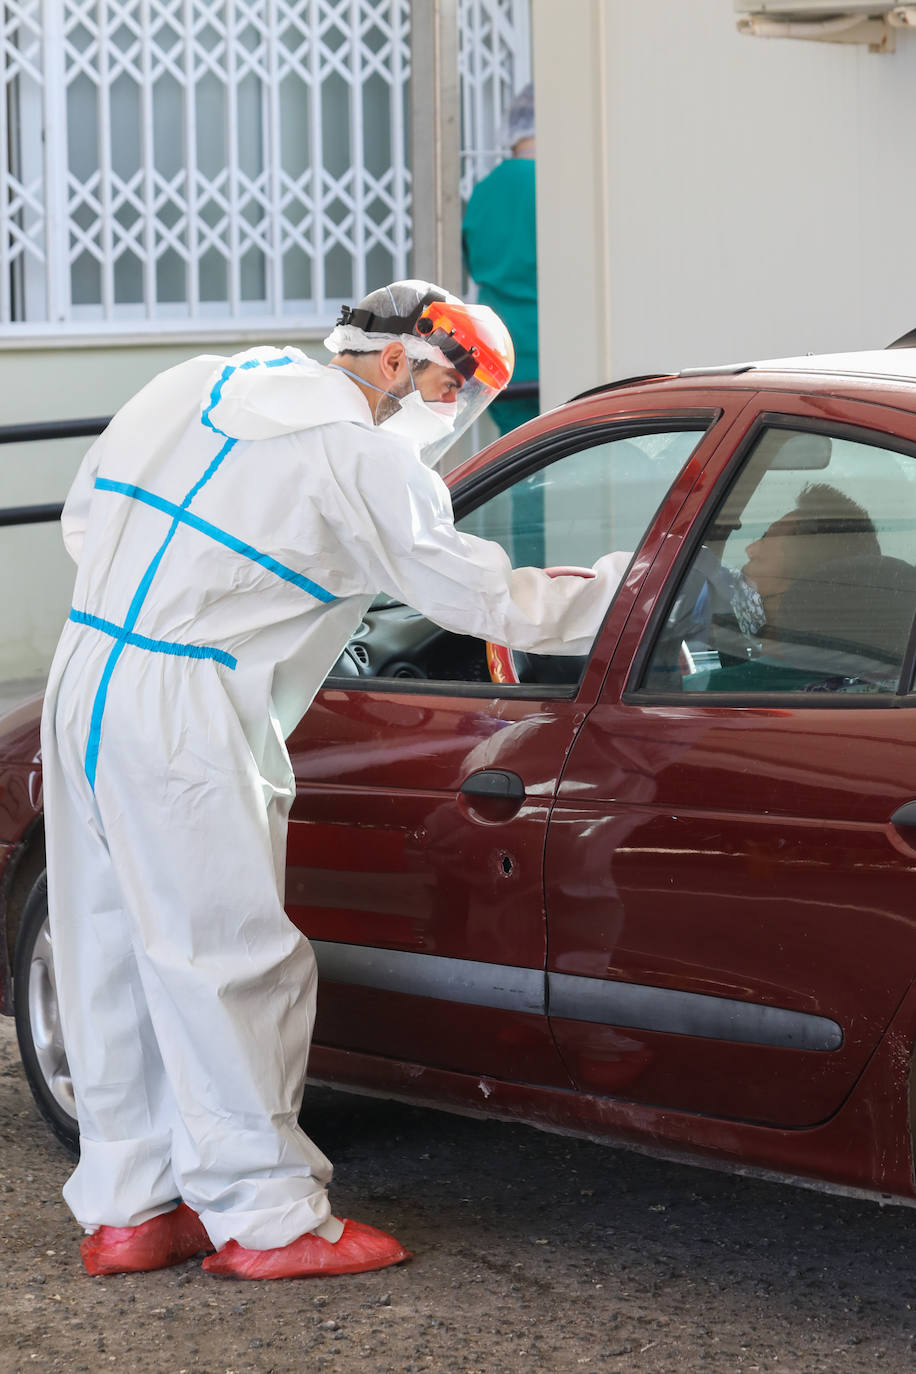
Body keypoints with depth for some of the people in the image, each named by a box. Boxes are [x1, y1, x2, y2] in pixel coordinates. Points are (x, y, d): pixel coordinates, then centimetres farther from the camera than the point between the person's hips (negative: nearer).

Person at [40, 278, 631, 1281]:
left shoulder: (193, 390, 15)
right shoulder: (361, 457, -8)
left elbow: (84, 517, 21)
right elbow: (485, 602, -5)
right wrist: (639, 588, 5)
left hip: (84, 673, 9)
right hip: (180, 717, -9)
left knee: (114, 955, 13)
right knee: (228, 962, -1)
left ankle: (126, 1207, 22)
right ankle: (266, 1218, 6)